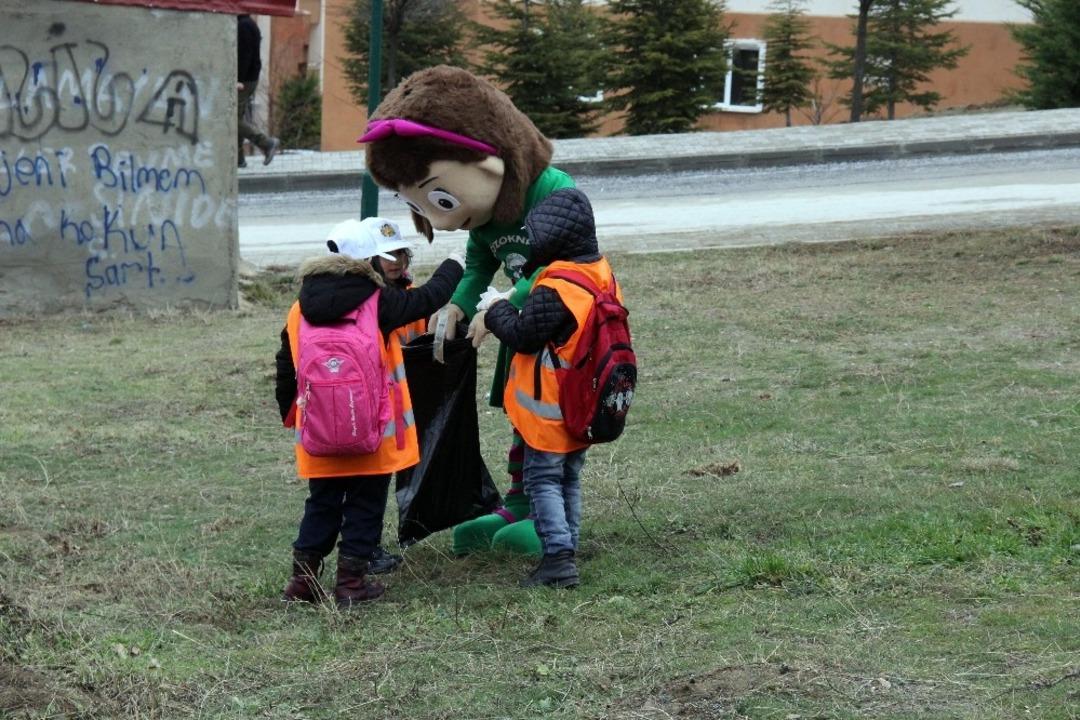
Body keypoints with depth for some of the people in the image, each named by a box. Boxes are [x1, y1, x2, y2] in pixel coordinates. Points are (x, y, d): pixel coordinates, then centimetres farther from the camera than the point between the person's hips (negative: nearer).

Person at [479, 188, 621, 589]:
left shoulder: (554, 290, -24)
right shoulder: (603, 275, 4)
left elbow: (522, 335, -16)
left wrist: (496, 313, 3)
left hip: (548, 407, -8)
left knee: (543, 480, -2)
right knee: (569, 480, 18)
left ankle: (558, 558, -9)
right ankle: (567, 550, 22)